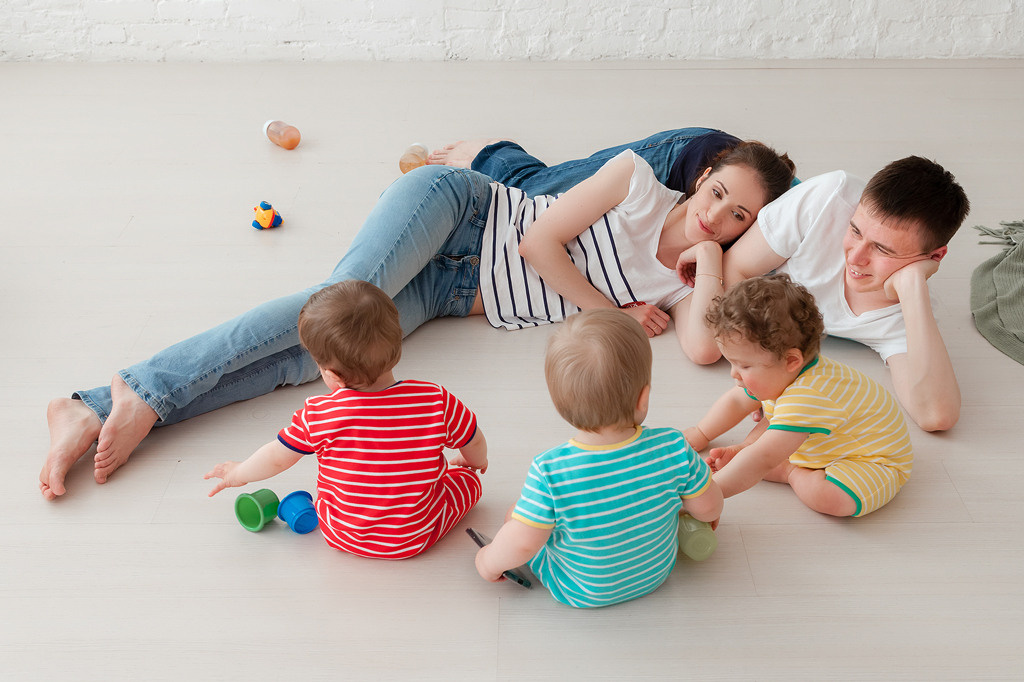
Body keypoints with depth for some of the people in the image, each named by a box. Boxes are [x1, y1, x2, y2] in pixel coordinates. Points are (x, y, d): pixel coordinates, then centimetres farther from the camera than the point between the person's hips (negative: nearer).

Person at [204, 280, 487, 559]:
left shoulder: (318, 415, -24)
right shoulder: (437, 400, -24)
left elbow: (276, 459, -6)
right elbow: (475, 444, -5)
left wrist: (237, 474, 16)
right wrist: (476, 462, 20)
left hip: (342, 537, 3)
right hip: (415, 541, -3)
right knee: (468, 478, 20)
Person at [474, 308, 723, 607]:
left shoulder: (549, 473, -36)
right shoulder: (673, 449, -28)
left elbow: (522, 544, -26)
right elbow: (709, 507, -11)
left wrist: (490, 561, -4)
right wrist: (681, 503, 13)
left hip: (579, 592, -3)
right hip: (656, 574, 3)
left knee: (515, 512, 17)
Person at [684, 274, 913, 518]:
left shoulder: (806, 399, -43)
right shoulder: (778, 375, -11)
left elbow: (762, 462, -46)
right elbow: (736, 401, 9)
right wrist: (699, 435, 9)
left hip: (877, 462, -9)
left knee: (829, 497, -34)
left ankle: (790, 472, -7)